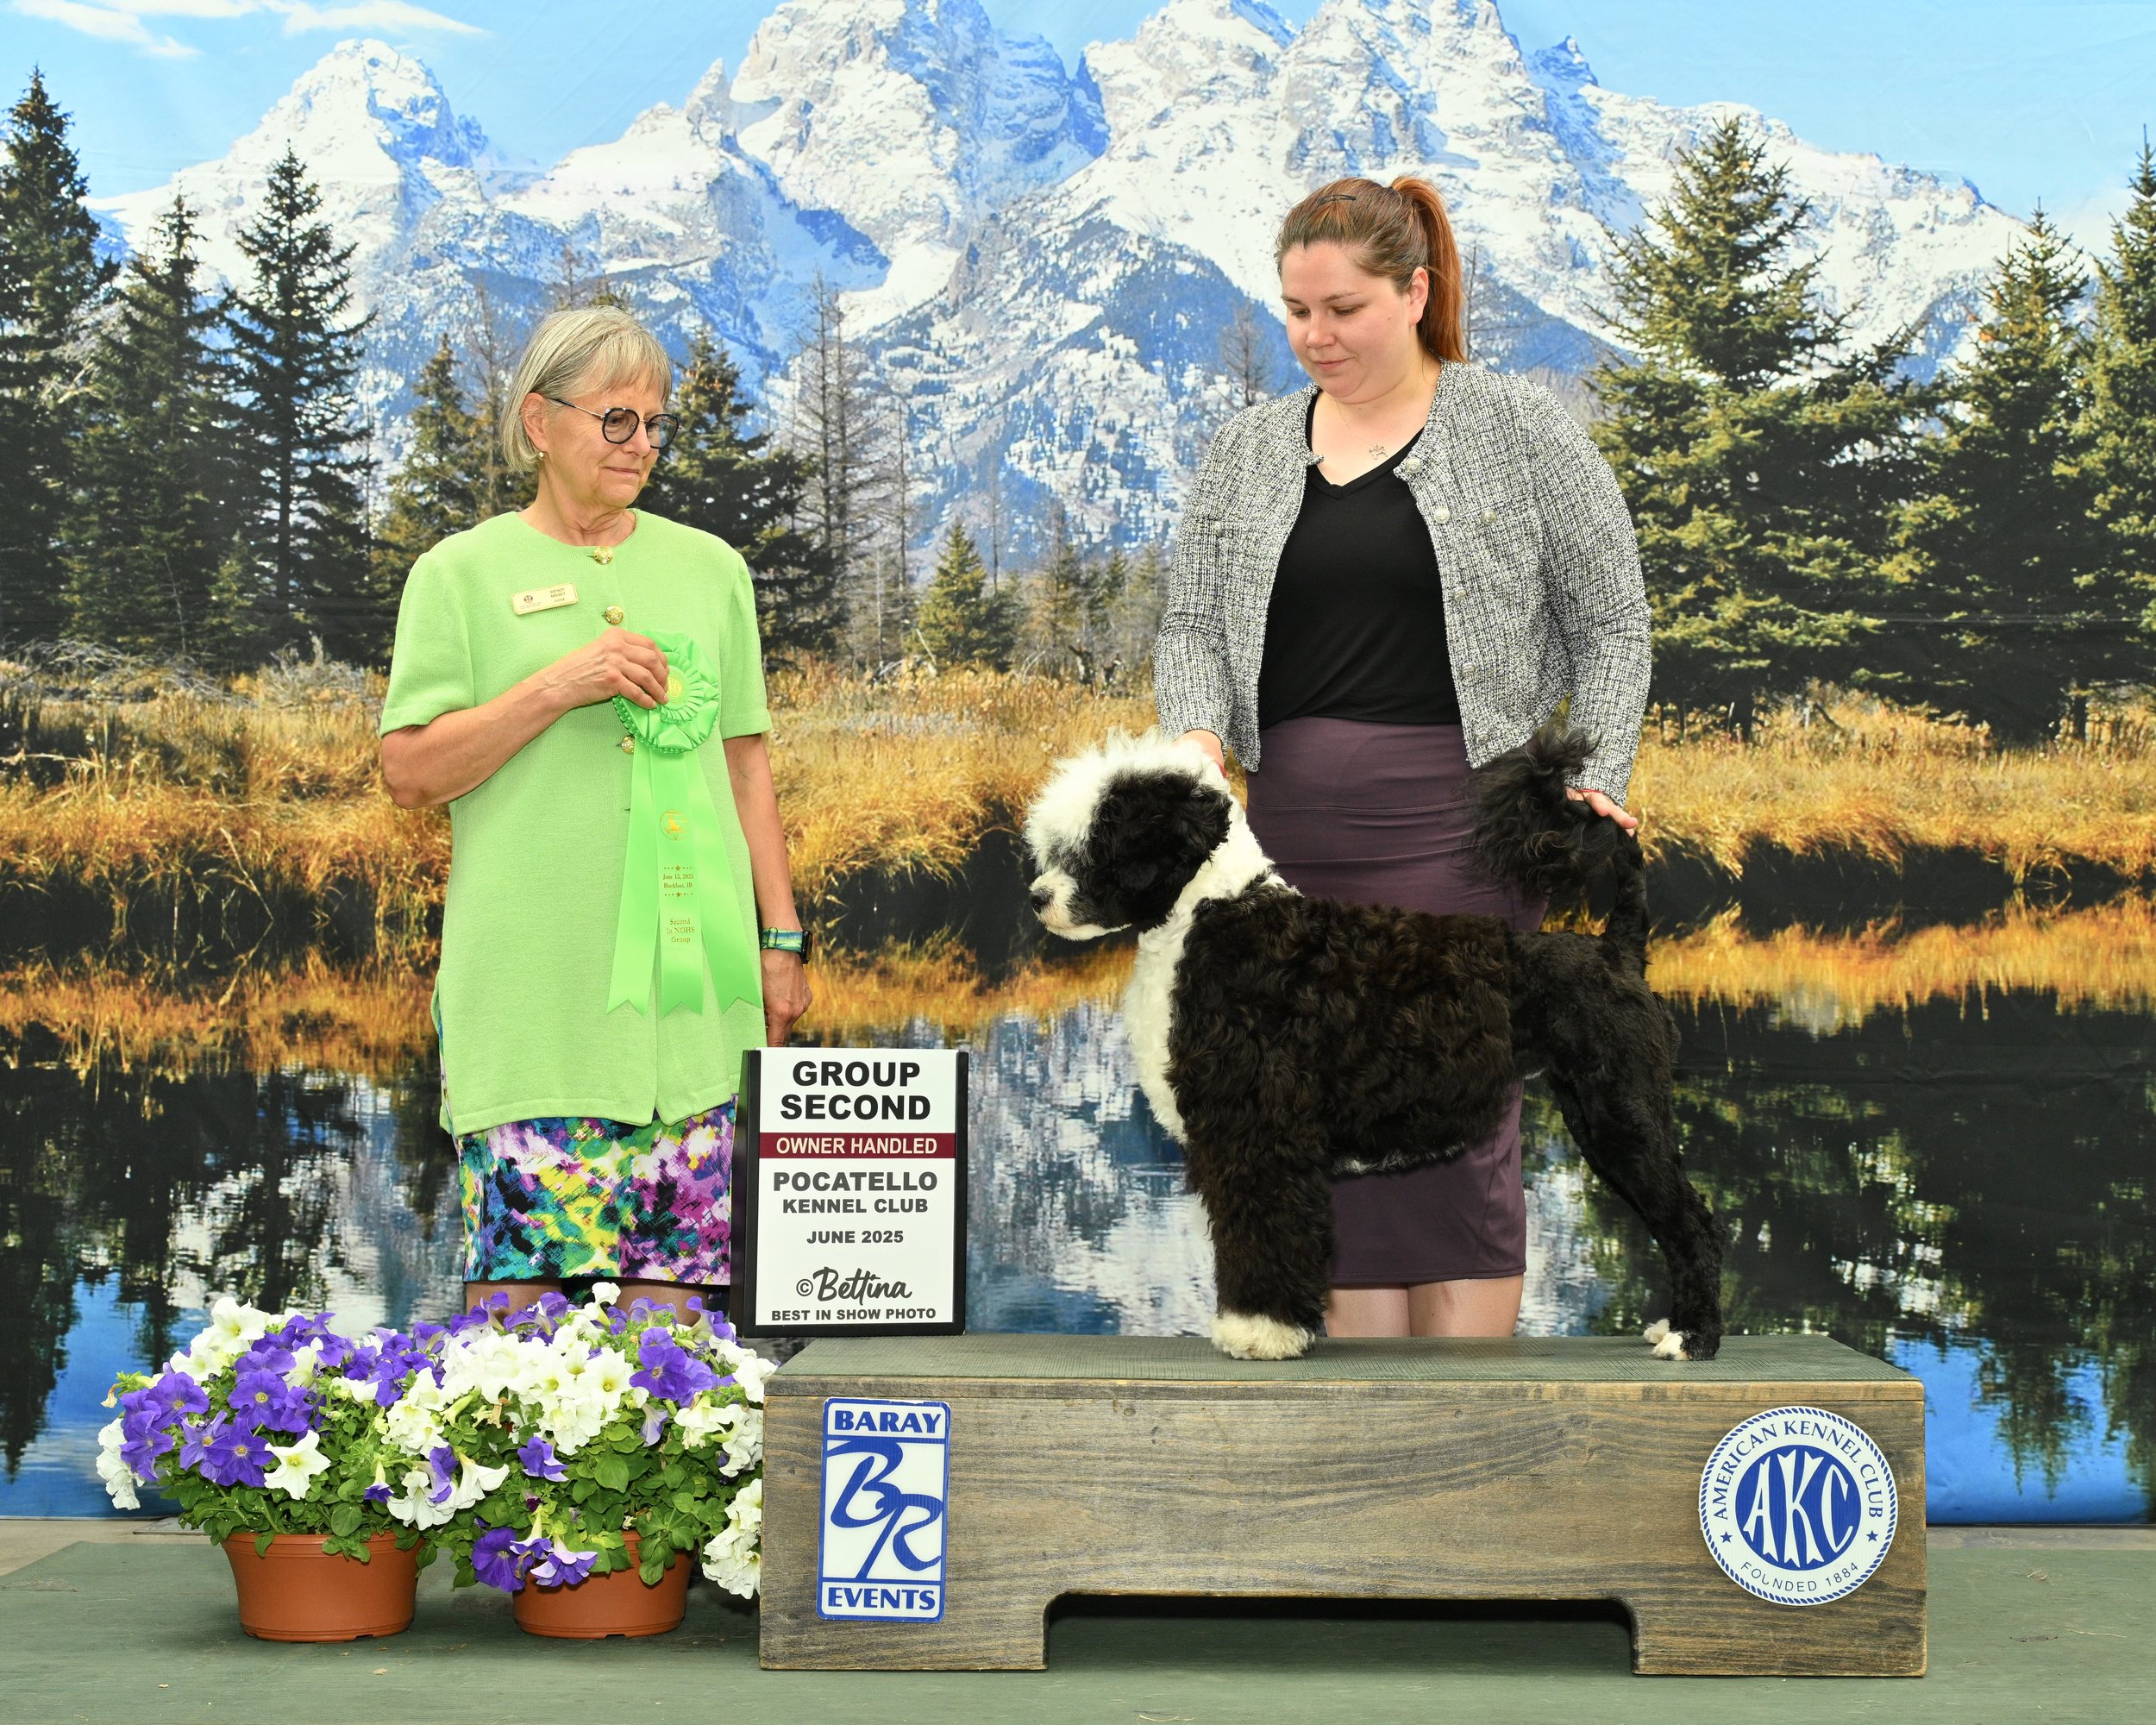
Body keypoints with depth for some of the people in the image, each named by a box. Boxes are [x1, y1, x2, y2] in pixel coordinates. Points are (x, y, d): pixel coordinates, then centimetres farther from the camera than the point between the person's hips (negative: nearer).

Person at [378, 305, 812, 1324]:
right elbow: (409, 773, -1)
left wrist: (781, 939, 13)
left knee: (676, 1264, 1)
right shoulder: (461, 574, 5)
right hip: (531, 984, -3)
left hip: (689, 974, 3)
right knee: (519, 1259, -8)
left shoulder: (709, 569, 16)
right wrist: (558, 686, -11)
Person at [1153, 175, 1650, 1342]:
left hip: (1454, 836, -4)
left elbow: (1610, 624, 4)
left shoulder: (1518, 431, 2)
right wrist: (1198, 735, -9)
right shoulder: (1250, 449, 14)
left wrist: (1595, 781, -7)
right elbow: (1193, 623, 11)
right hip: (1291, 838, 4)